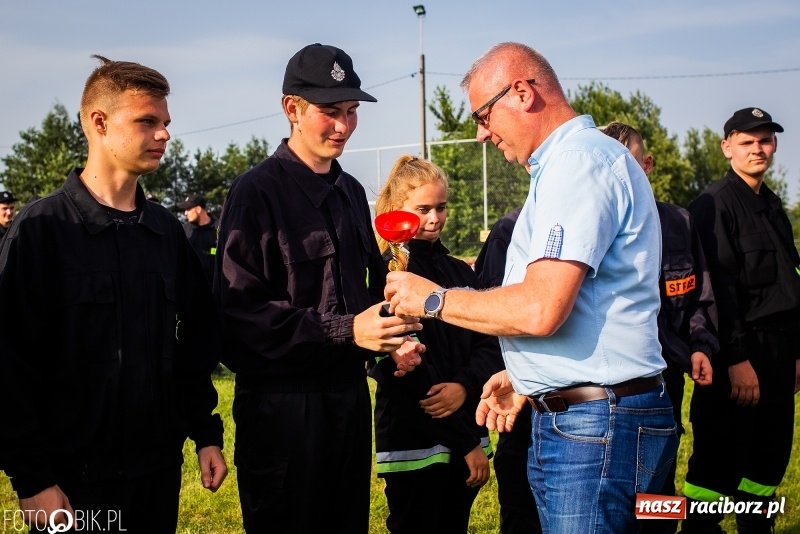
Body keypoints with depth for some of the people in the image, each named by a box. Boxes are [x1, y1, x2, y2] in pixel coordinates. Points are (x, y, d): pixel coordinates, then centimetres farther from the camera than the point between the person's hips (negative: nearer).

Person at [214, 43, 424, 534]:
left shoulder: (351, 192, 13)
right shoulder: (258, 191, -10)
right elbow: (241, 309, -18)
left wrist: (393, 339, 3)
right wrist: (345, 330, -23)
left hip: (350, 395, 7)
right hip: (283, 402, -7)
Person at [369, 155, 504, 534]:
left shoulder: (460, 273, 11)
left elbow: (490, 346, 6)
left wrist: (465, 386, -16)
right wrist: (468, 444, -12)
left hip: (463, 436, 6)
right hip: (414, 442, -6)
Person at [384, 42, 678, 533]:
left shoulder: (580, 162, -15)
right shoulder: (578, 160, 18)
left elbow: (541, 309, -24)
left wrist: (434, 299, -11)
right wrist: (524, 376, 20)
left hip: (593, 426, -10)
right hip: (574, 417, 10)